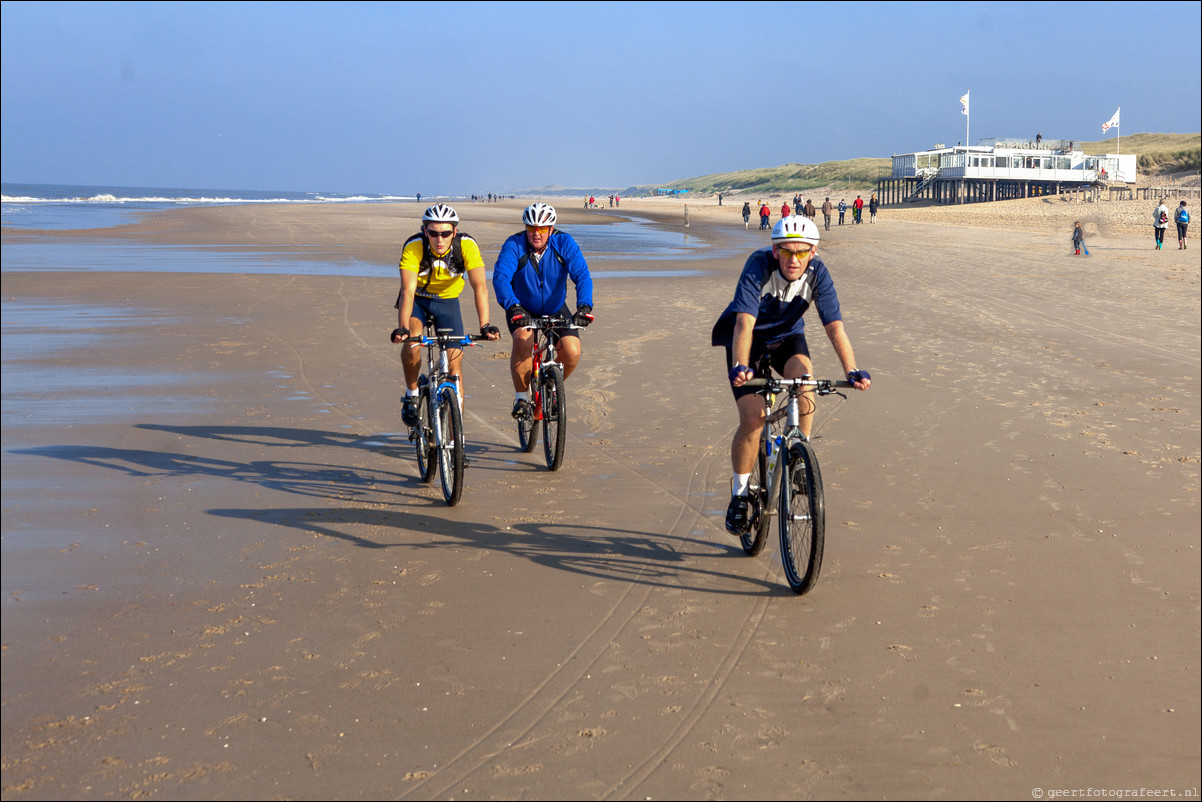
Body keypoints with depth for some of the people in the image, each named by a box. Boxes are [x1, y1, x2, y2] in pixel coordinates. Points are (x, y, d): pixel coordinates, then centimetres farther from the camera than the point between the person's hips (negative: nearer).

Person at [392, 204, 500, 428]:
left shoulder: (467, 246, -27)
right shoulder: (414, 247, -30)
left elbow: (479, 286, -34)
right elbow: (408, 290, -37)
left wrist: (485, 325, -47)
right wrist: (402, 328, -51)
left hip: (447, 300, 1)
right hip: (417, 299, -1)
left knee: (454, 362, -6)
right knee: (412, 341, -29)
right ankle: (411, 394, -4)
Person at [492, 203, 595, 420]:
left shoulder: (564, 243, -16)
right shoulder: (514, 245, -20)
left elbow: (582, 276, -26)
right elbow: (500, 278, -33)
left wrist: (584, 306, -44)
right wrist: (512, 307, -51)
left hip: (555, 309, 2)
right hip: (522, 310, -2)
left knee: (572, 352, -18)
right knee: (523, 340, -32)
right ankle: (521, 396, -13)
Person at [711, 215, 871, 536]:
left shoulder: (817, 273, -23)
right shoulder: (759, 266, -31)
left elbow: (834, 326, -28)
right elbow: (745, 322, -41)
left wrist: (852, 370, -42)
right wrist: (740, 367, -56)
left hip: (787, 336, 2)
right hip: (750, 340, -2)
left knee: (804, 376, -31)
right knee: (752, 418, -15)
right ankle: (740, 494, 5)